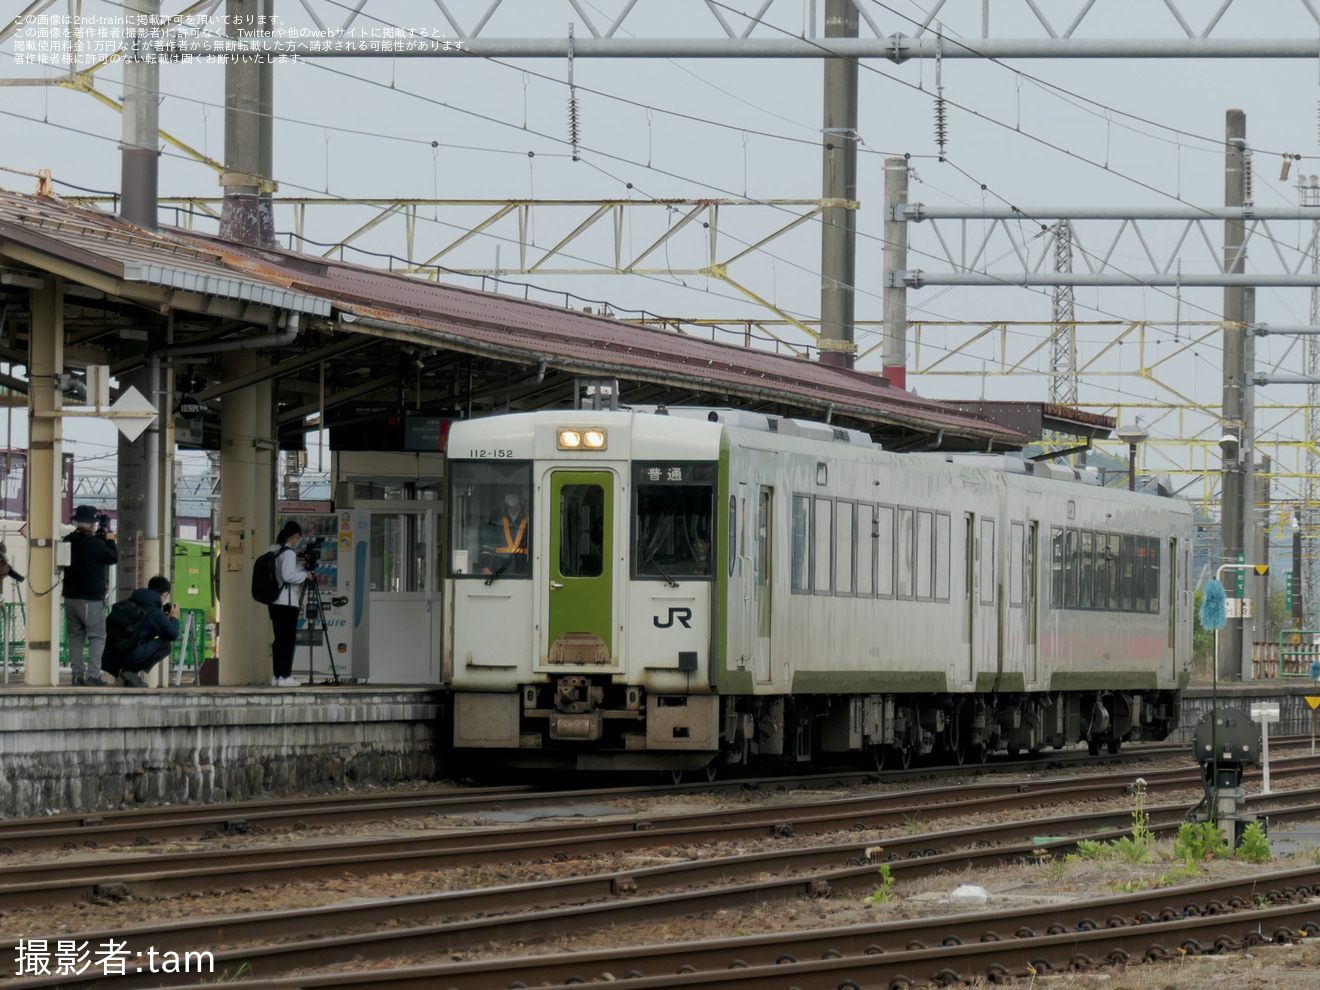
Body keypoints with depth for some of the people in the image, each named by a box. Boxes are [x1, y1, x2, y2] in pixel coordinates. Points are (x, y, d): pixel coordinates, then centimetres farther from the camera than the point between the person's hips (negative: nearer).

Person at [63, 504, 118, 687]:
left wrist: (100, 536, 16)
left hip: (70, 597, 6)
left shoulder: (68, 541, 3)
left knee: (75, 636, 12)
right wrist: (110, 540, 11)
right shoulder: (95, 544, -16)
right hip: (91, 599, -6)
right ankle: (93, 675, -10)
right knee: (97, 637, -1)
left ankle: (77, 674, 10)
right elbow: (113, 557, -4)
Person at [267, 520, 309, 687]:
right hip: (287, 603, -8)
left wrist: (300, 565, 20)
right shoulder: (288, 552, -13)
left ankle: (277, 676, 11)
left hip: (273, 602, 8)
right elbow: (288, 575, -22)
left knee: (279, 639, 11)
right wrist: (304, 575, -7)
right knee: (288, 639, -4)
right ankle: (285, 676, -5)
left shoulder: (272, 550, 12)